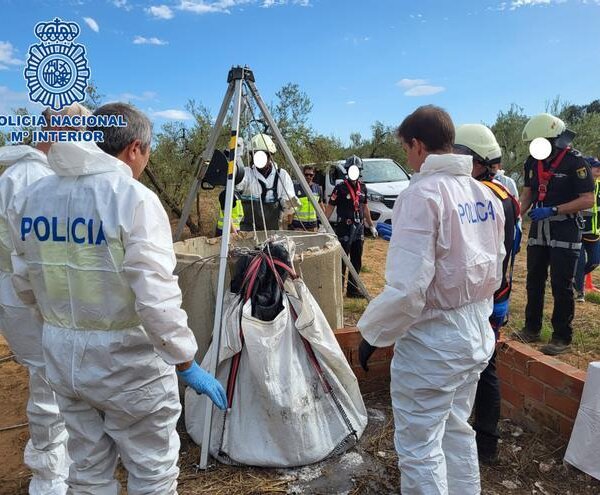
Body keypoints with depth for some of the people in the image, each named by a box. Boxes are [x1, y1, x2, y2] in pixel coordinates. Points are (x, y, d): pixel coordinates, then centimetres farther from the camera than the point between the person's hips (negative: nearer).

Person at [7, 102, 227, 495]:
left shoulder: (29, 197, 3)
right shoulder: (134, 198, -18)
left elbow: (25, 285, 10)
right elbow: (156, 297, -24)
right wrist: (187, 364, -15)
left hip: (62, 355, 7)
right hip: (125, 358, -6)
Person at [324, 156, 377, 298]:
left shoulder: (362, 187, 9)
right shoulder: (340, 188, -8)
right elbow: (330, 207, -8)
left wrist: (371, 225, 21)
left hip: (359, 228, 6)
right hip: (344, 229, -6)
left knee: (357, 262, 12)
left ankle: (353, 289, 22)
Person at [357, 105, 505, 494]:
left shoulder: (422, 193, -19)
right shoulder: (485, 194, 6)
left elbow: (407, 287, -25)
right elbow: (495, 271, 12)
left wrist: (372, 333, -12)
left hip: (432, 341, -8)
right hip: (477, 335, 9)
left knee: (420, 447, 7)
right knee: (457, 431, 24)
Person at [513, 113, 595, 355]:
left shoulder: (575, 161, -12)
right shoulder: (533, 162, 6)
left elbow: (588, 200, -14)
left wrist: (552, 210, -21)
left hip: (565, 232, -6)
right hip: (538, 230, 6)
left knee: (561, 285, -1)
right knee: (534, 281, 12)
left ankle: (562, 337, 10)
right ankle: (532, 328, 24)